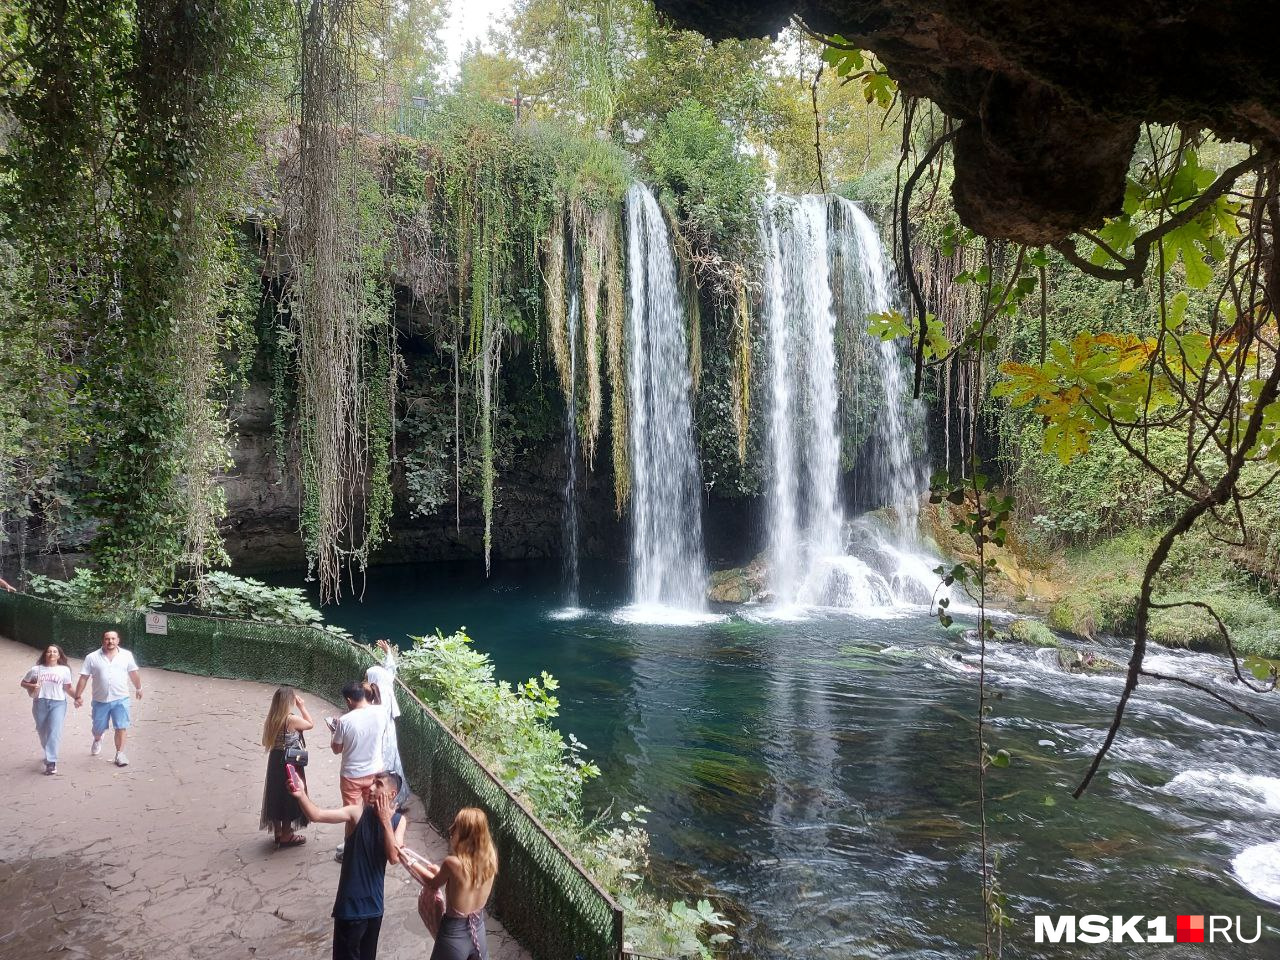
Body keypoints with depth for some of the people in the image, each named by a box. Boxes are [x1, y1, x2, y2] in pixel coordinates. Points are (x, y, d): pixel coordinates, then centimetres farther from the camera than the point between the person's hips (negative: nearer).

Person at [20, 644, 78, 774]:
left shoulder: (64, 670, 3)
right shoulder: (36, 669, 5)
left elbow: (68, 688, 6)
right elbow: (23, 683, 15)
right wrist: (32, 686, -7)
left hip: (58, 703, -2)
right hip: (40, 703, 2)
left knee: (54, 732, -14)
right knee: (42, 732, 12)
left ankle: (51, 762, -15)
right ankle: (49, 755, 35)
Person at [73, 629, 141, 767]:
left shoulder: (127, 655, -1)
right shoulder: (92, 657, -4)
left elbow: (134, 673, 11)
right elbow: (83, 678, -3)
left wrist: (138, 688, 19)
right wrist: (78, 696, -5)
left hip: (121, 699, -1)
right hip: (100, 700, 1)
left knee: (121, 727, -7)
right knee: (98, 727, 17)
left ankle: (120, 754, 3)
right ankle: (97, 740, 51)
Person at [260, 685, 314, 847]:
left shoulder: (272, 719, 0)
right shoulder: (292, 719, -22)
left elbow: (266, 742, 6)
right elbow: (310, 724, -5)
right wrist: (302, 706, -2)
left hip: (275, 761, 7)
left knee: (277, 795, 17)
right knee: (290, 797, 6)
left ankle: (278, 833, 30)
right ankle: (286, 836, 16)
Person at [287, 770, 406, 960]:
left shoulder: (398, 820, -5)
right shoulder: (357, 812, -15)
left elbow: (394, 857, -17)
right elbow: (316, 816, -26)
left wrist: (385, 821, -23)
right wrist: (301, 795, -44)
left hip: (374, 903, 3)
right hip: (350, 903, -3)